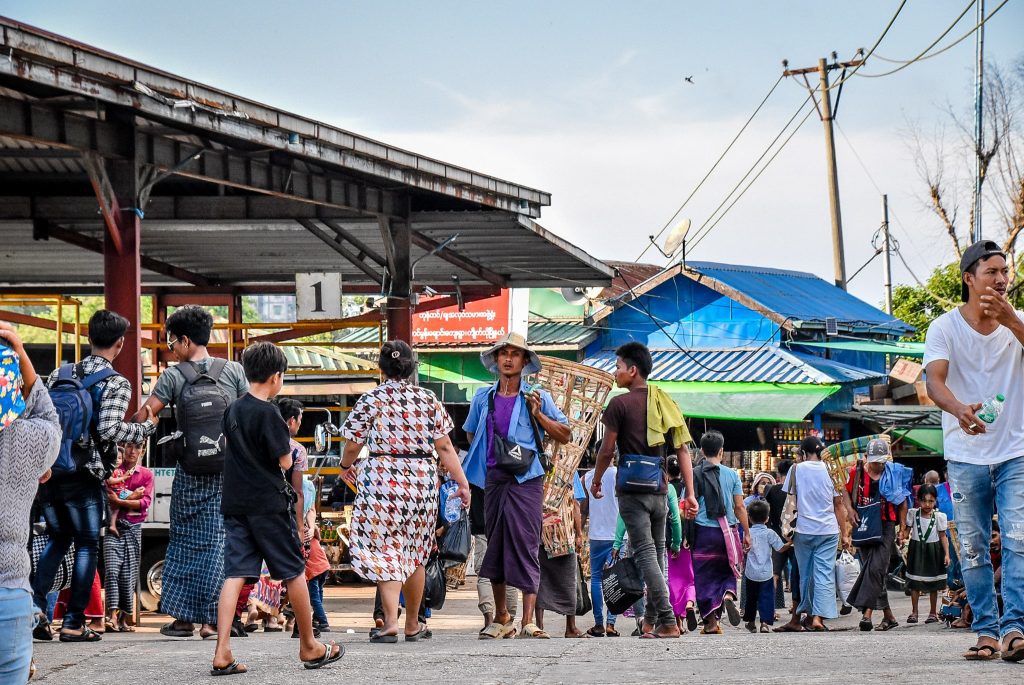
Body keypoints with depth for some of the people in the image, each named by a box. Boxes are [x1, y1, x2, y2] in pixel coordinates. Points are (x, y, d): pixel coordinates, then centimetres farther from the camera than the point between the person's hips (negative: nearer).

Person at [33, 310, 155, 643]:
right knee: (87, 546, 8)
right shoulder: (118, 384, -6)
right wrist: (147, 427, -4)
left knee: (57, 538, 21)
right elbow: (109, 430, -18)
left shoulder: (59, 374, 10)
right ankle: (74, 623, 5)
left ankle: (35, 605, 5)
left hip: (48, 474, 5)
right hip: (84, 478, -5)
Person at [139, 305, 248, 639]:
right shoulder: (233, 371, 3)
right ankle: (210, 619, 1)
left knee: (184, 540, 10)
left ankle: (183, 616, 9)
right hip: (229, 469, 1)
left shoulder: (173, 376, -3)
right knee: (219, 542, 4)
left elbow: (146, 415, -10)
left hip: (190, 472, -1)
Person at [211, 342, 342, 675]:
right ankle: (309, 647, 17)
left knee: (235, 574, 0)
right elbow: (285, 461, -11)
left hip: (235, 503, 6)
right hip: (269, 503, -6)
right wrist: (286, 446, 7)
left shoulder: (232, 410, 9)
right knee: (294, 572, 7)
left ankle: (222, 654, -10)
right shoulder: (268, 413, -14)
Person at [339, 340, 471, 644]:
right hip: (422, 481, 3)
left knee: (384, 551, -2)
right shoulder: (428, 399, 3)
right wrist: (462, 483, 6)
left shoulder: (370, 400, -3)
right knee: (414, 553, 15)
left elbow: (353, 445, 1)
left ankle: (391, 621, -16)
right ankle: (413, 625, 23)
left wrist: (346, 466, 22)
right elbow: (444, 447, 1)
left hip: (381, 481, -3)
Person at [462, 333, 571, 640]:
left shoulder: (537, 397, 4)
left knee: (526, 548, -10)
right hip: (494, 479, 4)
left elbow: (565, 435, 4)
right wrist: (490, 453, 14)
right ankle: (501, 617, 18)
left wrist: (538, 415, -9)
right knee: (495, 548, 7)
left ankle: (528, 621, -13)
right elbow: (471, 434, 28)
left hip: (526, 480, -4)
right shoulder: (483, 397, 13)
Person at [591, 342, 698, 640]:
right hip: (660, 490, 6)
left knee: (645, 553, -9)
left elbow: (607, 450, -7)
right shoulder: (664, 403, 10)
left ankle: (668, 621, -19)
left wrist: (596, 481, 10)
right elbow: (683, 450, 7)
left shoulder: (620, 404, -6)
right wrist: (690, 493, 6)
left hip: (632, 489, -6)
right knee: (657, 551, 15)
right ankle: (650, 619, 21)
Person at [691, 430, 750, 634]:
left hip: (703, 532, -1)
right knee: (727, 571, 16)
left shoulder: (694, 475, -2)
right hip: (727, 532, 1)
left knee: (704, 577, 7)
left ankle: (711, 621, 3)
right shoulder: (731, 475, 1)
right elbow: (739, 507, 1)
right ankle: (728, 595, -15)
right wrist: (747, 533, 9)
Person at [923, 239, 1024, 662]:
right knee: (972, 548, 1)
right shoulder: (944, 328, -4)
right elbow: (934, 381, -19)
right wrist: (960, 410, -39)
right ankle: (986, 631, 7)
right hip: (965, 456, 0)